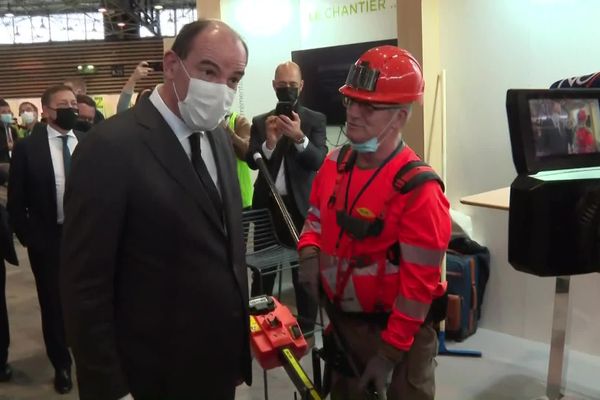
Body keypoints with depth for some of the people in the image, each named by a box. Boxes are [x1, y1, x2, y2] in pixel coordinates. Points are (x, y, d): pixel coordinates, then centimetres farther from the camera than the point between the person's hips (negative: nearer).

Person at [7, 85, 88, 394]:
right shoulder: (27, 147, -6)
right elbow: (16, 200, -3)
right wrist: (28, 238, -5)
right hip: (48, 239, -1)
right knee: (53, 305, 13)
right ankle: (61, 365, 32)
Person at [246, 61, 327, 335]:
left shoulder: (315, 120, 2)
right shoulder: (260, 122, 8)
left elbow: (319, 161, -11)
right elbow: (252, 162, -4)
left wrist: (299, 138, -29)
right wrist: (269, 142, -24)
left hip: (300, 206, -2)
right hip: (267, 205, 2)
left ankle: (306, 326, 18)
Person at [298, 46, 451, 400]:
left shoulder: (417, 188, -24)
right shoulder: (335, 163, -3)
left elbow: (419, 282, -22)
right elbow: (317, 216, 13)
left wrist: (390, 352, -19)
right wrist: (310, 252, -8)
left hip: (397, 330, -6)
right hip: (342, 320, 6)